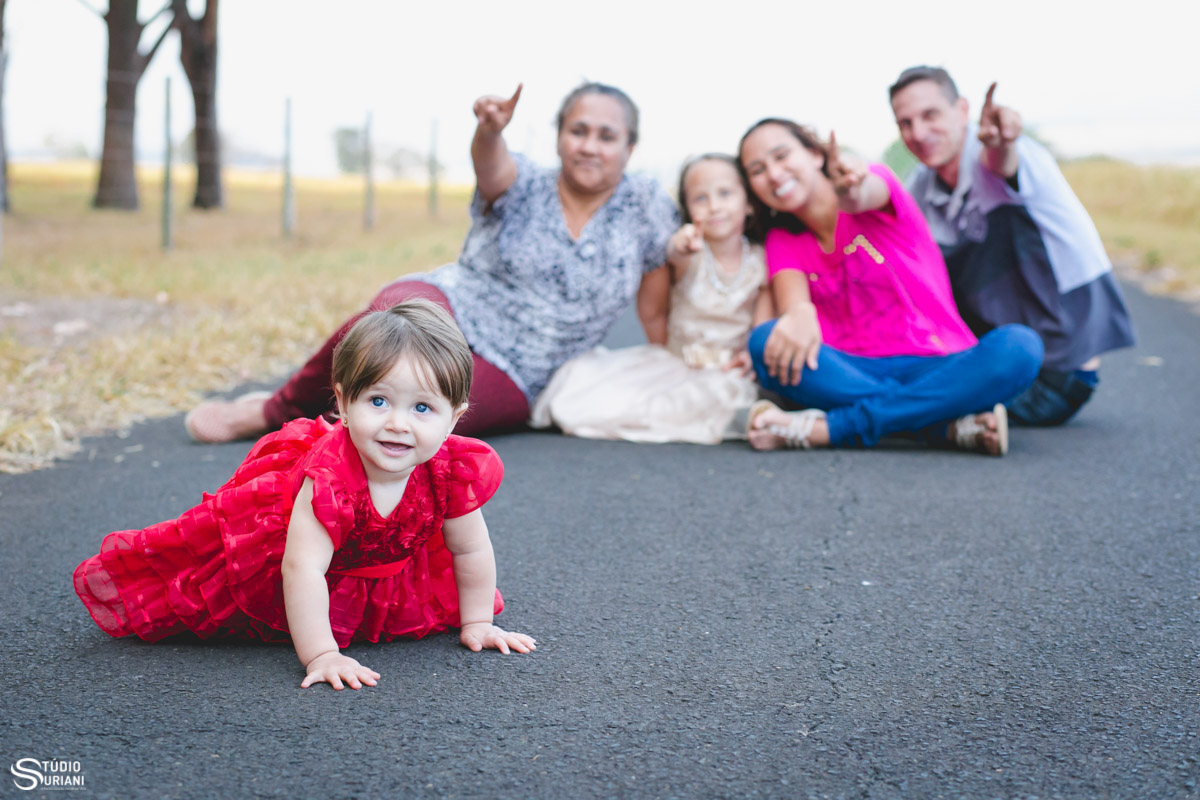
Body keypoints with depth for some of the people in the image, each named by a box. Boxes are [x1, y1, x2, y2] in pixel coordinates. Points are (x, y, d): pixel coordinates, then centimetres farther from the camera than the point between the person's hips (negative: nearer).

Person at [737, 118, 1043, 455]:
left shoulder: (873, 180, 2)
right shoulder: (782, 241, 9)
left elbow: (866, 195, -25)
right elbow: (791, 299, -14)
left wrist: (852, 191, -52)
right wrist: (799, 312, -40)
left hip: (937, 369, -1)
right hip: (853, 375, 1)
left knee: (1018, 346, -31)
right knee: (768, 343, -27)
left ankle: (823, 429, -35)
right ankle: (945, 425, -31)